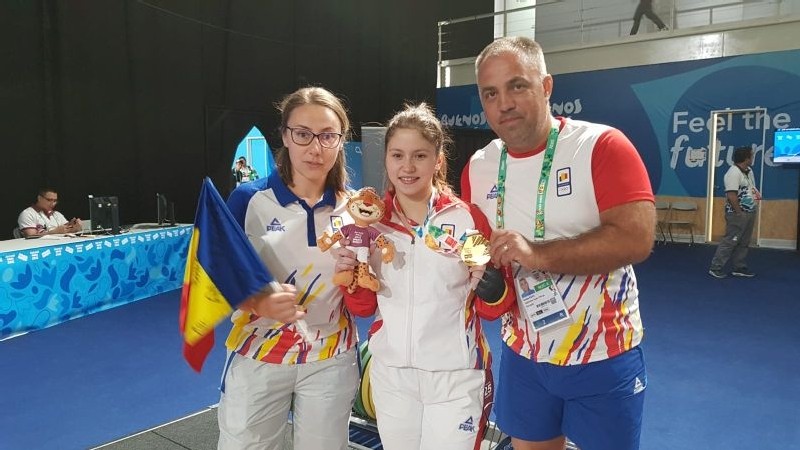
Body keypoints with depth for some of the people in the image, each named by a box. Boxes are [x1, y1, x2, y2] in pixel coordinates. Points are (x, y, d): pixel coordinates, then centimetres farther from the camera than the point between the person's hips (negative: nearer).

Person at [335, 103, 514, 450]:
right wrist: (350, 274, -13)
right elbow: (363, 308, 6)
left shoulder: (469, 218, -9)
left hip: (455, 377, -3)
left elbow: (493, 310, -4)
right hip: (390, 375, 3)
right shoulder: (370, 220, -1)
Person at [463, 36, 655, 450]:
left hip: (603, 355, -4)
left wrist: (538, 254, -30)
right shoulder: (477, 167, 1)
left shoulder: (602, 146, -15)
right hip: (522, 354, 5)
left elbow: (636, 238, -25)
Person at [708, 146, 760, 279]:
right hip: (738, 214, -9)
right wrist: (739, 213, -20)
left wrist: (757, 194, 9)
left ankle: (739, 268, 20)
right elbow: (731, 195, -24)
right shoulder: (734, 172, -18)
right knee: (730, 241, -8)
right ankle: (715, 268, -4)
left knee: (743, 243, 13)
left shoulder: (749, 171, 13)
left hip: (749, 213, 9)